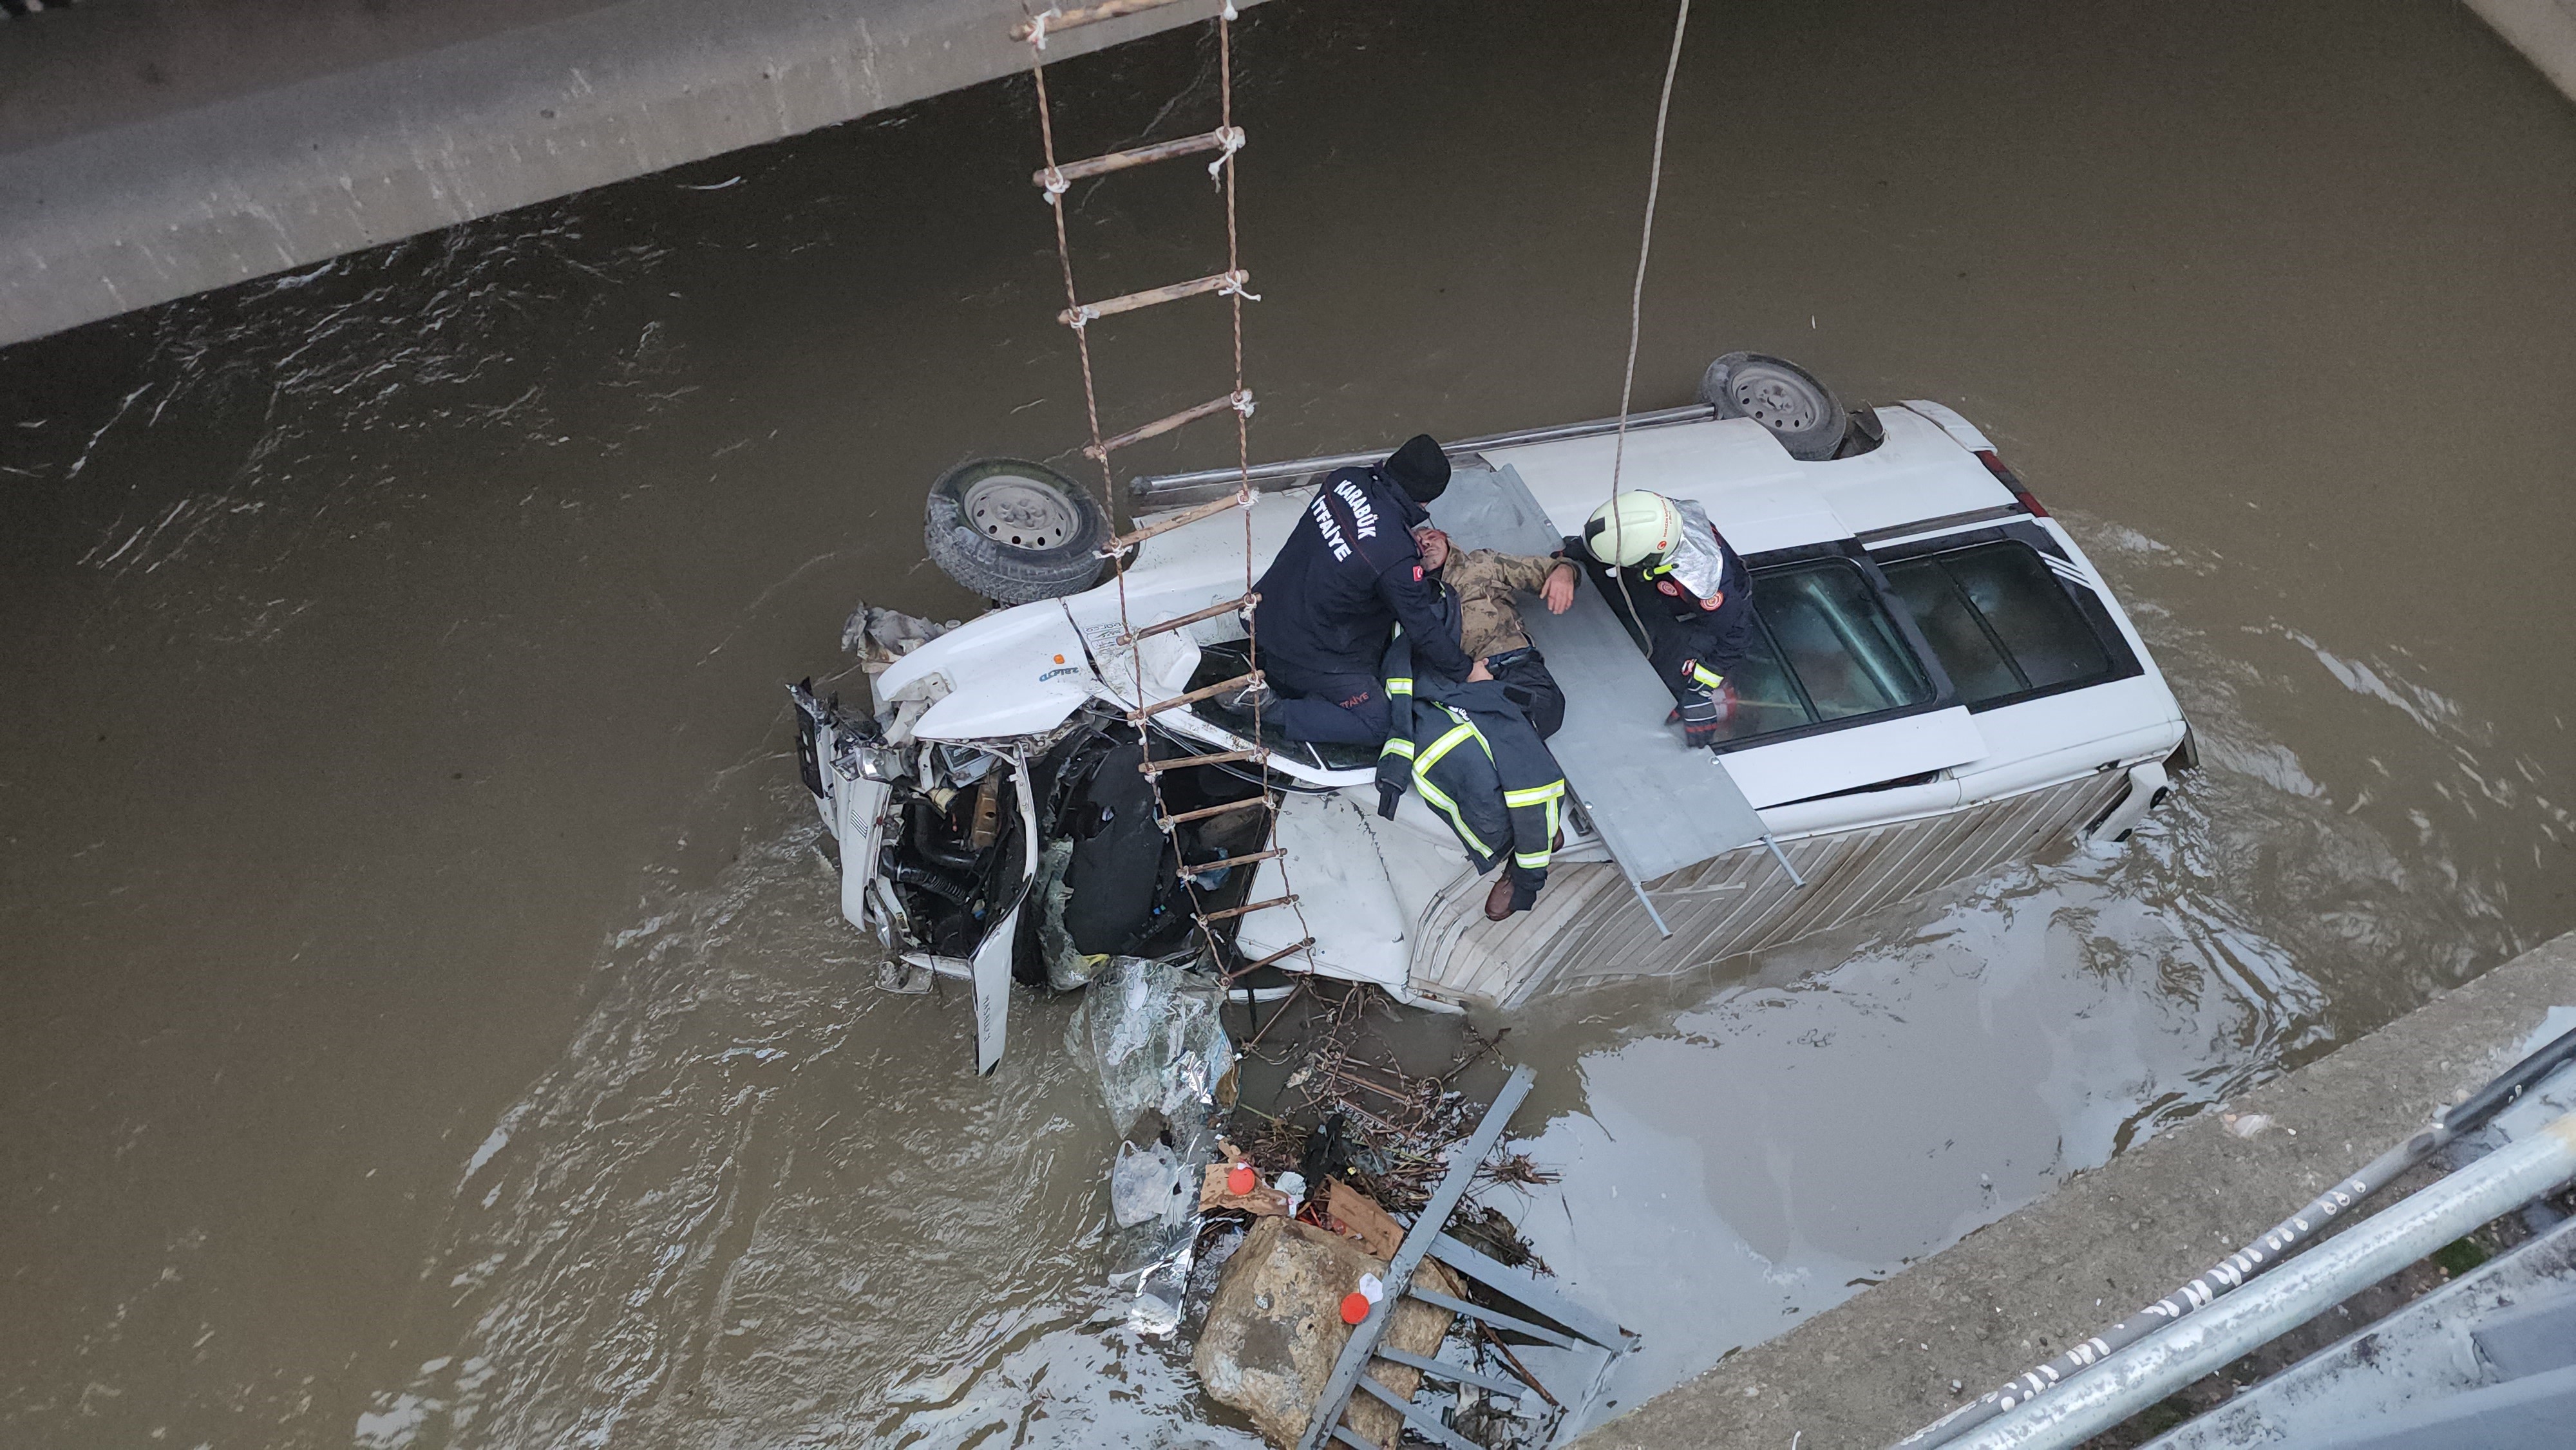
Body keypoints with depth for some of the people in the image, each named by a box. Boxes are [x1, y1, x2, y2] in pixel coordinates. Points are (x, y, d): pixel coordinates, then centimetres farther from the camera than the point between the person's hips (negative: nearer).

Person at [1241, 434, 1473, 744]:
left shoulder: (1344, 479, -10)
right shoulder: (1396, 558, -29)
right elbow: (1424, 632, -16)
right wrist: (1464, 673, -1)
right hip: (1310, 654, -7)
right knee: (1378, 726, 5)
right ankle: (1271, 709, -3)